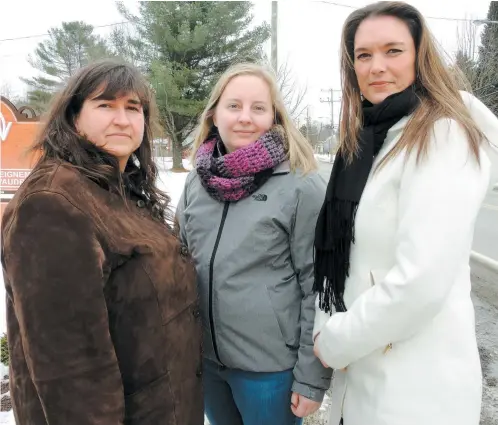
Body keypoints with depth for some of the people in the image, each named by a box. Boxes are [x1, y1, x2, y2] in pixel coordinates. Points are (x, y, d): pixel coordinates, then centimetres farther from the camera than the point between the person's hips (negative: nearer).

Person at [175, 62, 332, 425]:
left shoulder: (302, 187, -14)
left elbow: (318, 288, -12)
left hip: (271, 366, -4)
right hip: (205, 359, 5)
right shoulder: (197, 182, 1)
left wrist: (311, 377, -10)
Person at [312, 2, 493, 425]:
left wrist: (336, 342, -14)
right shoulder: (363, 142, 7)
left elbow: (422, 281, -26)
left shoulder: (444, 137, -17)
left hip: (418, 381, -7)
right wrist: (326, 329, -2)